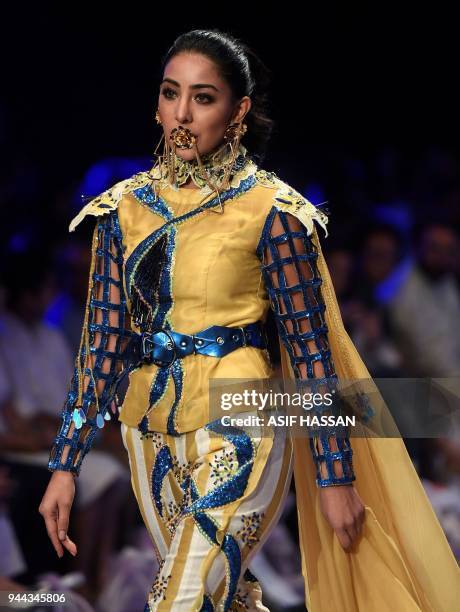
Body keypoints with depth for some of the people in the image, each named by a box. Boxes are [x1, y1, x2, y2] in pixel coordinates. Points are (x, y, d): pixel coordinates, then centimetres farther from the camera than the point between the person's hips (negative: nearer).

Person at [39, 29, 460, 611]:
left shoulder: (269, 210, -8)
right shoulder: (125, 207, 4)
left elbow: (309, 348, -7)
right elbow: (103, 340, 4)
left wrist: (336, 477, -7)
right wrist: (65, 465, 0)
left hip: (235, 431, -5)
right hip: (150, 432, 5)